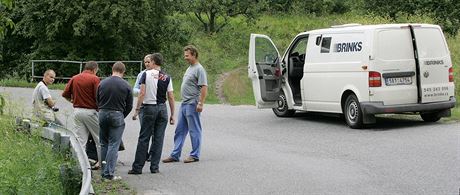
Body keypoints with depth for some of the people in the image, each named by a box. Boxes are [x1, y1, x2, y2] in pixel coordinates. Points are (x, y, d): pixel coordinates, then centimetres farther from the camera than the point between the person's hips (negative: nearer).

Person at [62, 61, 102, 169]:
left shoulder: (74, 78, 7)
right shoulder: (94, 79, -9)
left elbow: (65, 94, 8)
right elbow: (98, 97, -15)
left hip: (77, 110, 5)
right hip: (90, 111, -5)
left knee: (80, 139, 7)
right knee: (99, 138, 8)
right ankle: (101, 162, 13)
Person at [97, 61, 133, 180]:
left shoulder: (102, 83, 4)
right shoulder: (126, 86, -3)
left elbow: (97, 101, 8)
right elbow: (129, 106, 1)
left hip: (103, 114, 3)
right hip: (117, 115, -3)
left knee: (104, 144, 15)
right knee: (113, 145, -2)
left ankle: (104, 171, 16)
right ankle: (109, 174, -5)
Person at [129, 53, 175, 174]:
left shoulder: (146, 74, -4)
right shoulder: (167, 77, 4)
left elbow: (142, 93, -10)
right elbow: (171, 97, 3)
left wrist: (137, 109, -5)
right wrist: (172, 114, 8)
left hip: (149, 107, -2)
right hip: (162, 108, 2)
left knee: (143, 138, 1)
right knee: (158, 138, 7)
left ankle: (137, 167, 3)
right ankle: (155, 167, 8)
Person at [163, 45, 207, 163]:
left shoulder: (199, 69, -13)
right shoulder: (189, 68, 17)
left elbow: (204, 87, -20)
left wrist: (200, 103, -25)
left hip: (192, 105, -10)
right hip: (184, 104, 10)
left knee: (194, 130, -1)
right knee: (180, 130, 10)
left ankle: (195, 155, 7)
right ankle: (175, 155, 14)